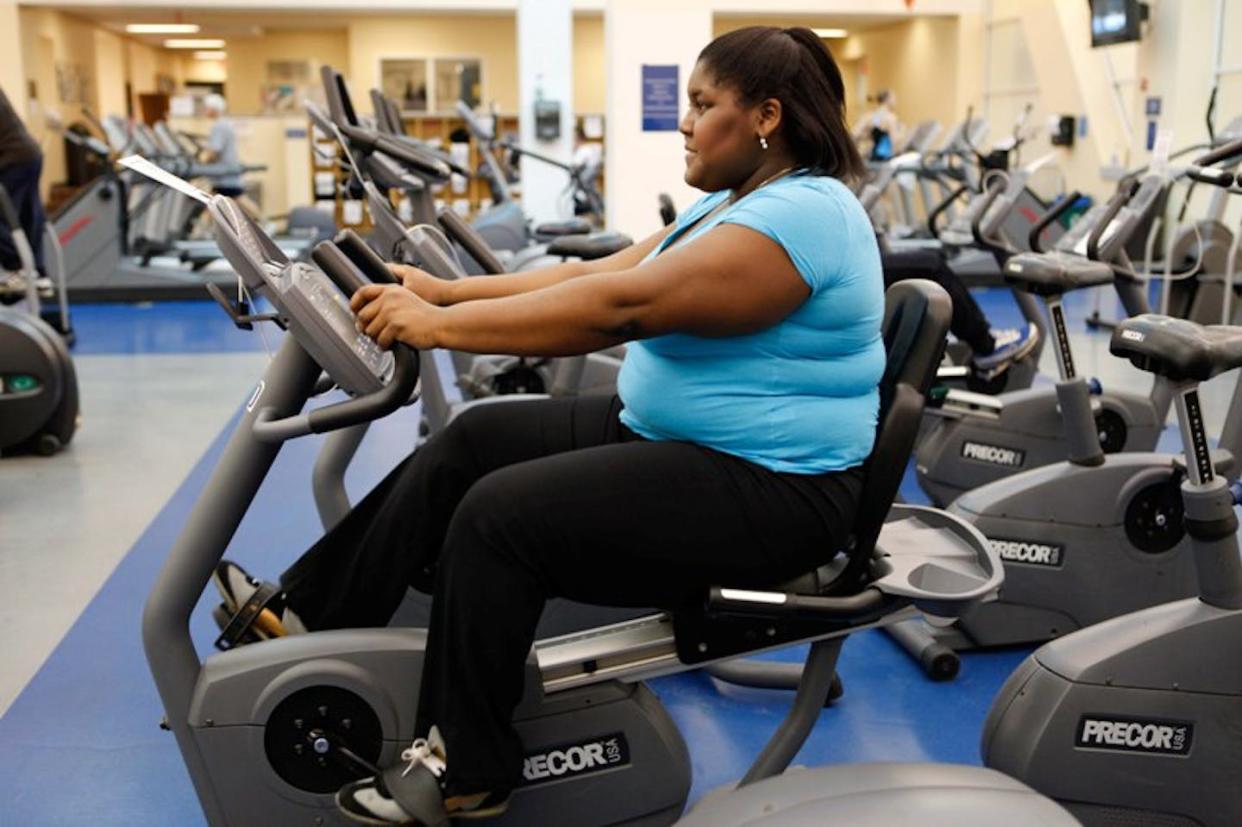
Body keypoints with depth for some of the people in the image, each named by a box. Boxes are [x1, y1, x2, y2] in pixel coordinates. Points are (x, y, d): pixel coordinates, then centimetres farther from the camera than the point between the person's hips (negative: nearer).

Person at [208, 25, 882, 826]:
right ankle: (305, 609, 12)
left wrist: (442, 326, -25)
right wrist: (450, 290, 3)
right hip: (675, 435, 10)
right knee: (472, 443, 3)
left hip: (765, 489, -10)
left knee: (500, 513, -19)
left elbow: (619, 306, -28)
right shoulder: (739, 200, 11)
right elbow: (599, 271, 9)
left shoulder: (801, 216, -21)